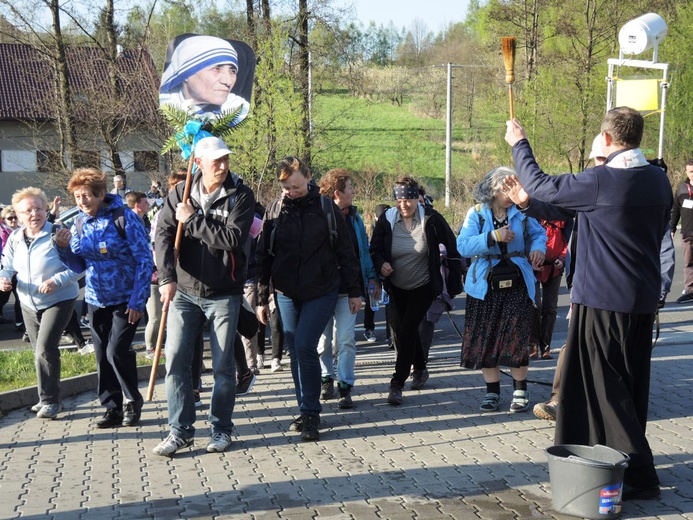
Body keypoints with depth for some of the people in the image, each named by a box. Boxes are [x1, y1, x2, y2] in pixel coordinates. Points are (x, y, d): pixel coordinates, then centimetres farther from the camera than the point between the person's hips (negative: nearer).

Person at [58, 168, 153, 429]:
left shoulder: (124, 218, -14)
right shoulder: (79, 223, 4)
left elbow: (144, 260, -14)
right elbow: (78, 264, 12)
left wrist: (138, 301, -17)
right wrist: (64, 247, -8)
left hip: (125, 300, -6)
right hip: (96, 300, 6)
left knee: (117, 352, -13)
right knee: (103, 357, 8)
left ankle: (132, 401, 10)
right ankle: (113, 408, 20)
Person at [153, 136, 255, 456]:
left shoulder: (241, 196, -6)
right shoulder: (181, 192, 2)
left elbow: (233, 238, -19)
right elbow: (163, 234, -3)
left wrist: (192, 220, -16)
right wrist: (167, 277, -15)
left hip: (223, 294, -2)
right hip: (184, 291, 2)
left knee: (223, 365, 5)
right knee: (176, 360, 1)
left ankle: (221, 429, 20)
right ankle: (180, 430, 13)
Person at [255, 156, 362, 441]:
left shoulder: (326, 208, -5)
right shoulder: (274, 210, 1)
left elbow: (346, 252, 2)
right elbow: (263, 256, 6)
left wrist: (354, 292, 3)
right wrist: (262, 298, 5)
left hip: (321, 292, -3)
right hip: (286, 293, 3)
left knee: (305, 347, -14)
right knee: (295, 352, 8)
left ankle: (311, 413, -3)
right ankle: (307, 410, 20)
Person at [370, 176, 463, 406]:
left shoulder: (431, 219, -14)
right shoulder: (387, 220, -9)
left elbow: (452, 247, -4)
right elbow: (375, 249, 0)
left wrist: (455, 279, -2)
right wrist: (380, 264, -22)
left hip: (423, 286, -4)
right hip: (397, 287, 4)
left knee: (407, 330, -13)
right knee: (400, 329, 14)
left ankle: (397, 384, -8)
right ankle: (420, 369, 39)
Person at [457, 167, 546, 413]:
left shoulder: (521, 213, 3)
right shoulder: (476, 214, -2)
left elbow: (539, 233, 15)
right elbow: (463, 245, -14)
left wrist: (538, 248, -7)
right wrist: (493, 237, -23)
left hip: (517, 284, 0)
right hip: (486, 286, 0)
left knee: (517, 338, -2)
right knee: (485, 340, 4)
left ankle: (520, 390, 14)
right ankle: (492, 391, 18)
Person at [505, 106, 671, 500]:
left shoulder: (600, 181, -18)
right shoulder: (660, 180, 3)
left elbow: (541, 186, -6)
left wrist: (519, 144, 9)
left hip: (602, 300, -7)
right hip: (644, 299, 7)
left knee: (604, 388, 1)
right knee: (632, 386, 18)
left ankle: (638, 473, 1)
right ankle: (629, 457, 30)